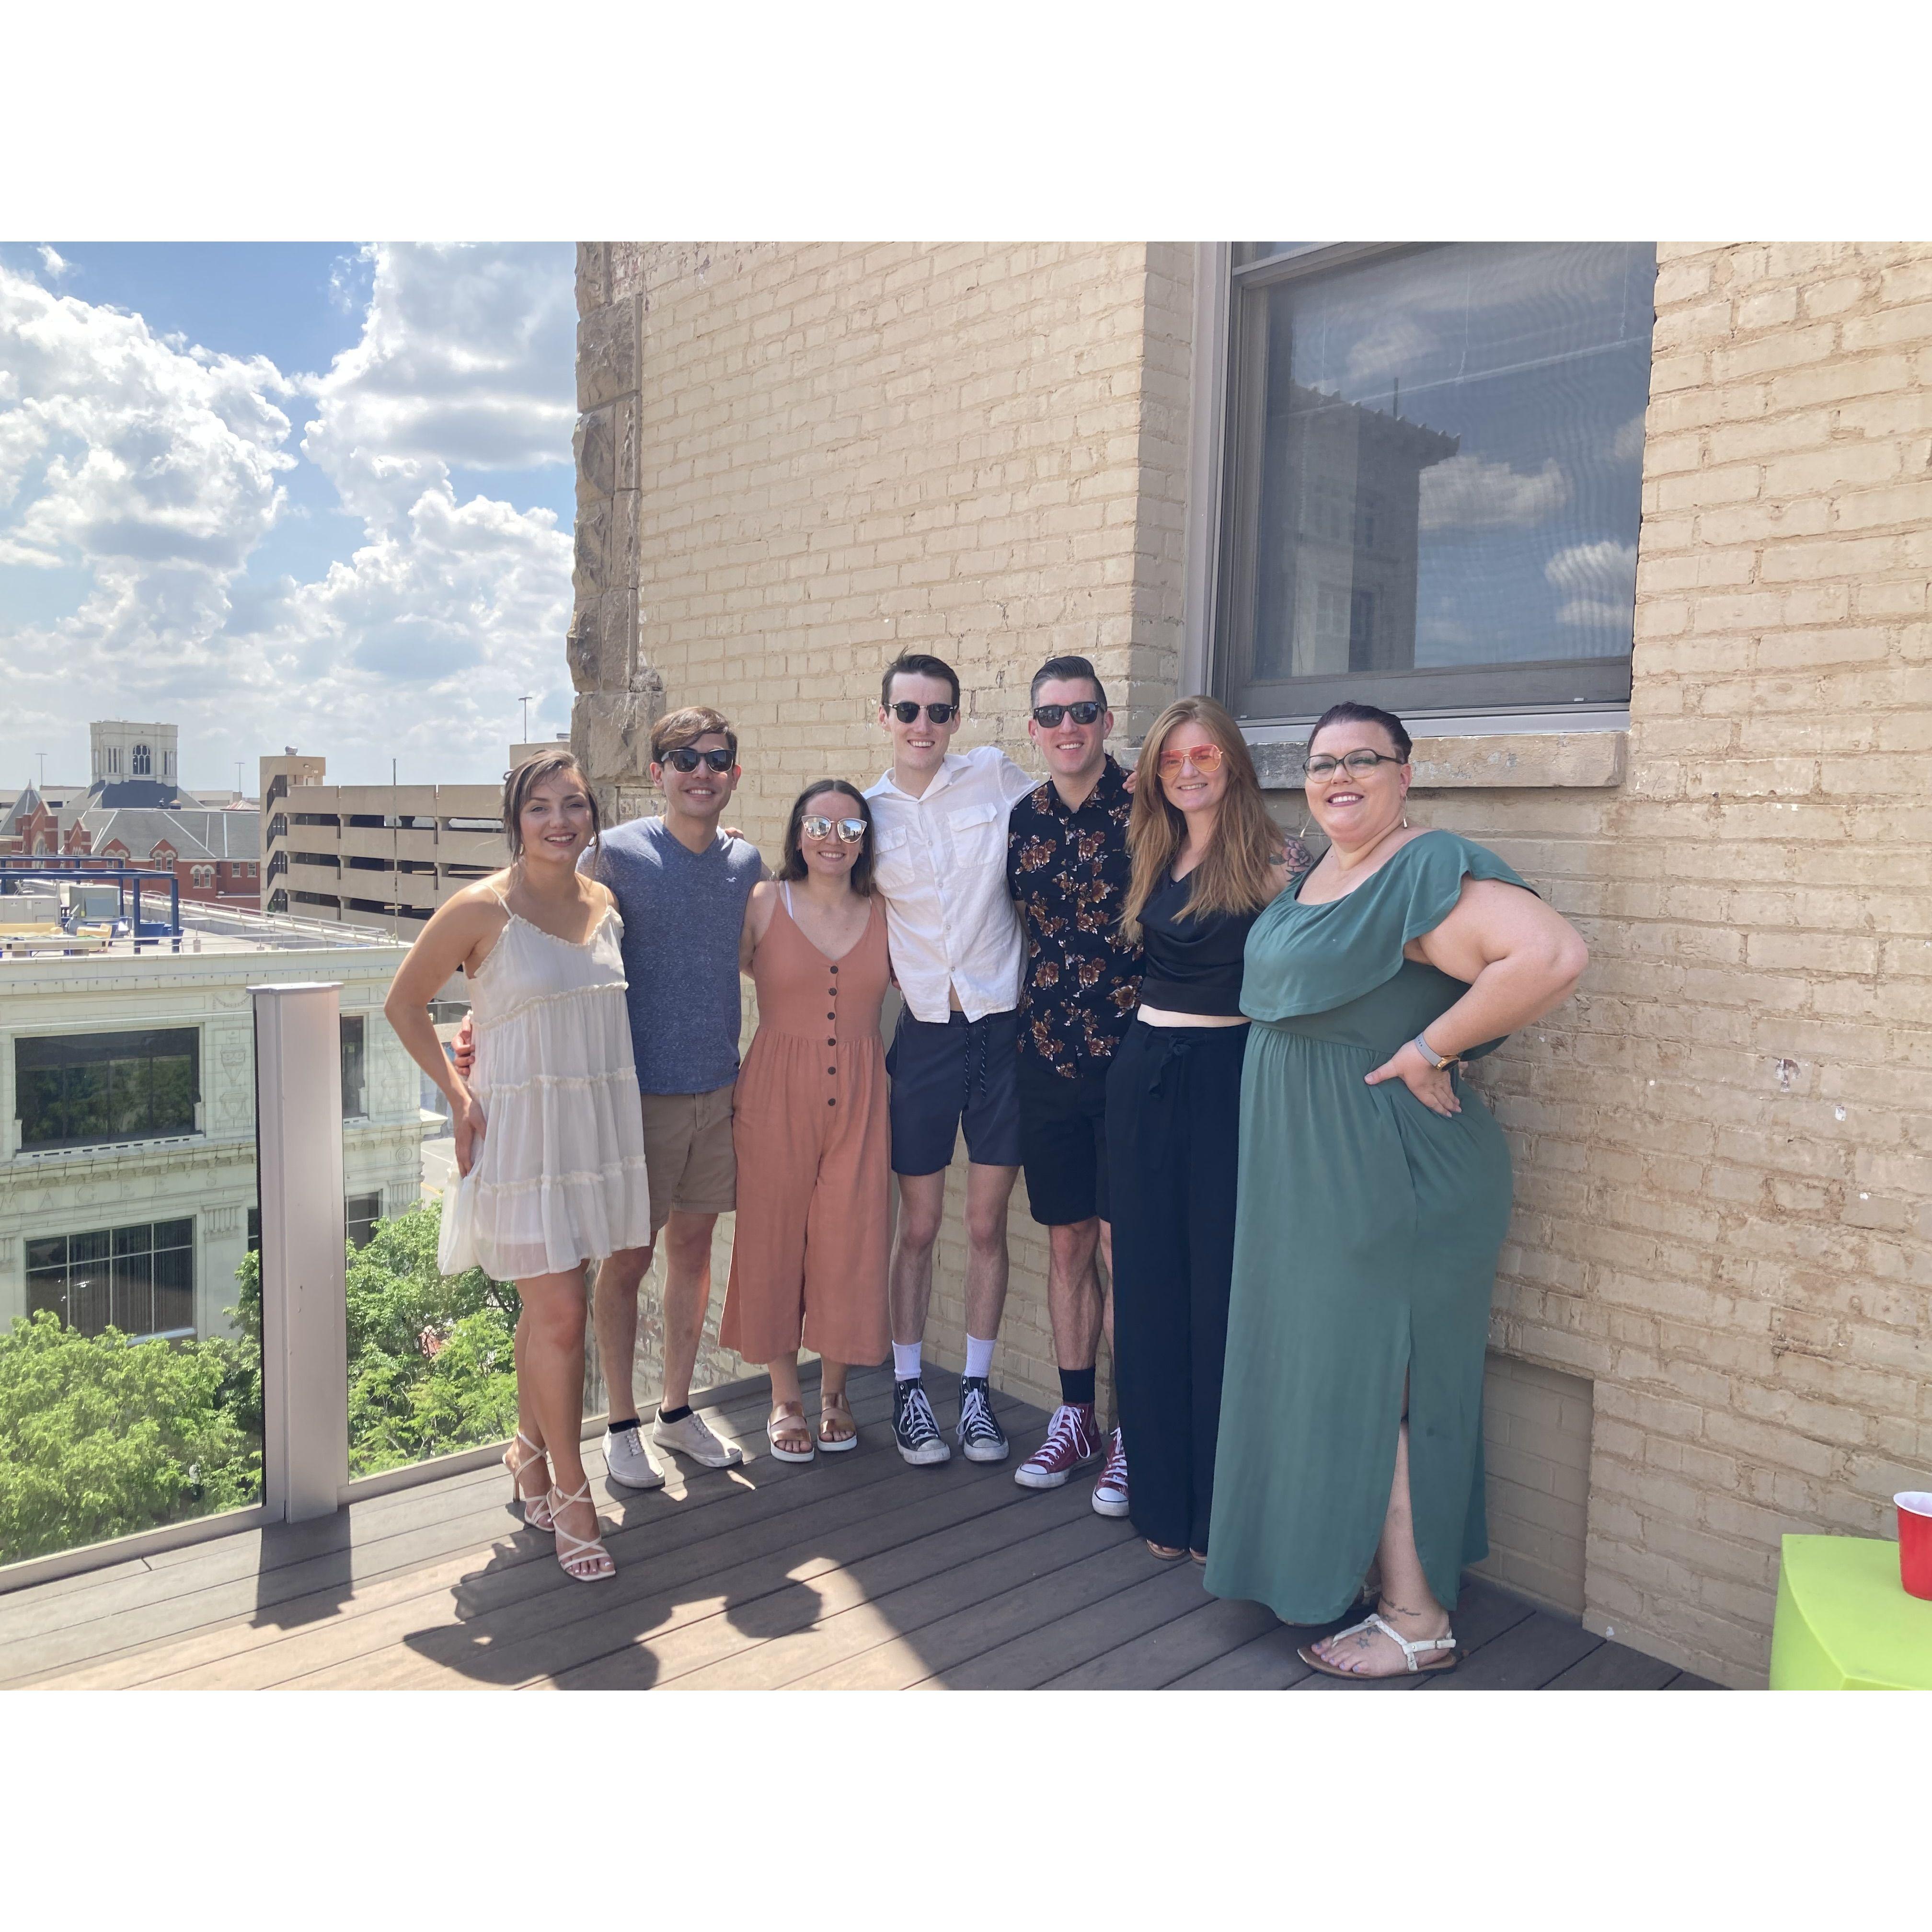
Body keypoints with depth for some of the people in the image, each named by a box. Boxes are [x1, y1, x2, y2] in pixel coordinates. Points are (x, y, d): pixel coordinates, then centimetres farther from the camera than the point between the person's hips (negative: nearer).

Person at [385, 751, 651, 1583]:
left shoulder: (608, 906, 5)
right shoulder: (481, 909, -9)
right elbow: (404, 1002, -1)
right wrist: (456, 1091, -6)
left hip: (599, 1123, 5)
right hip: (522, 1128, -5)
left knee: (545, 1304, 16)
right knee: (561, 1312, -6)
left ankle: (530, 1454, 34)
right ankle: (570, 1491, 9)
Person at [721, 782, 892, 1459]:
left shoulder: (884, 917, 6)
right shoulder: (764, 903, 0)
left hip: (859, 1096, 2)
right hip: (777, 1095, -1)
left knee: (848, 1240, 5)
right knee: (776, 1236, 6)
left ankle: (834, 1391, 26)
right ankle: (785, 1397, 24)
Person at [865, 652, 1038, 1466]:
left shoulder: (994, 775, 0)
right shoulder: (866, 812, 4)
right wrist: (893, 974, 4)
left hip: (1003, 1026, 0)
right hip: (924, 1035, 1)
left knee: (987, 1225, 8)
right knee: (917, 1227, 7)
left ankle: (977, 1388, 23)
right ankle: (908, 1390, 22)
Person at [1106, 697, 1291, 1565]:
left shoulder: (1267, 863, -6)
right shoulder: (1153, 857, 12)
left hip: (1227, 1078, -6)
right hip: (1144, 1072, 6)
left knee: (1220, 1292, 1)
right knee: (1149, 1289, 10)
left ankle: (1222, 1509, 17)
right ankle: (1162, 1500, 25)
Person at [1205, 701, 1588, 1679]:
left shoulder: (1429, 869, -17)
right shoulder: (1316, 877, 12)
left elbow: (1554, 955, -32)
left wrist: (1431, 1049, -25)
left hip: (1389, 1175, -9)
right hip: (1308, 1172, 9)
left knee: (1374, 1380, -1)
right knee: (1320, 1369, 17)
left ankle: (1418, 1619, 14)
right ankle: (1323, 1562, 34)